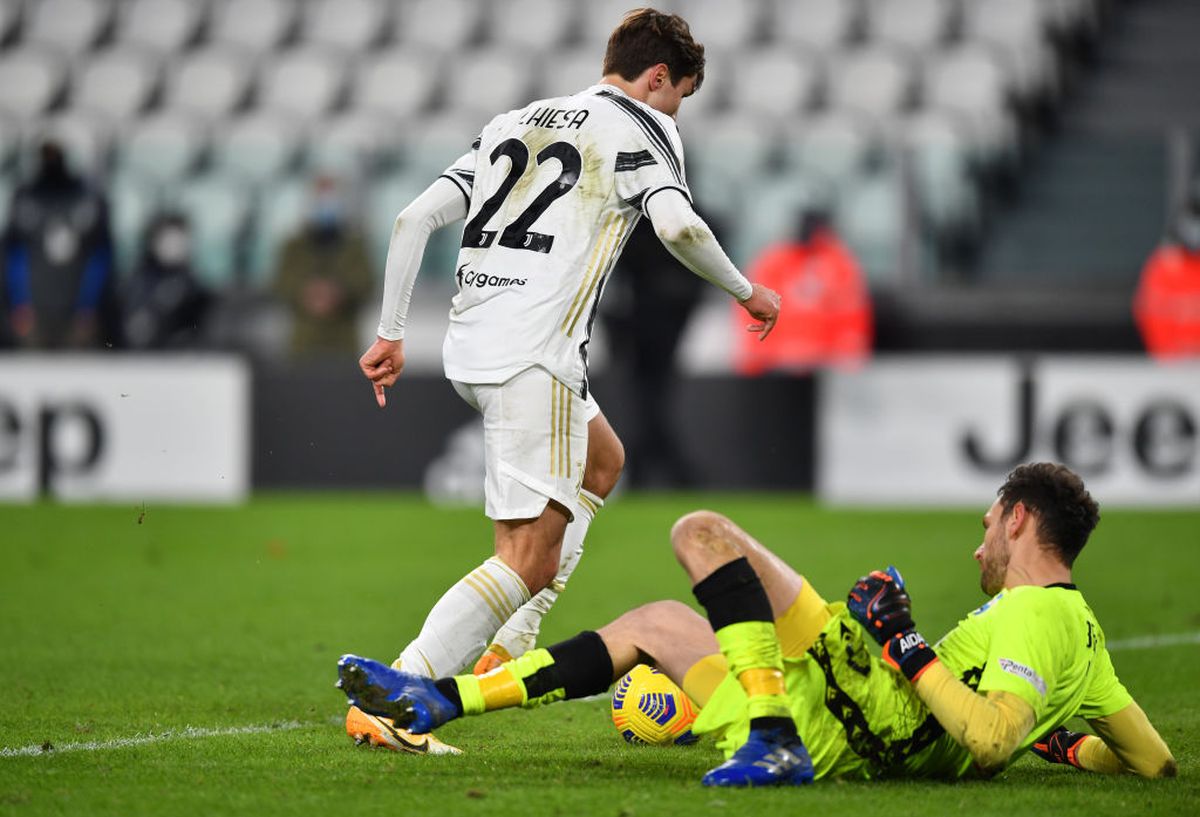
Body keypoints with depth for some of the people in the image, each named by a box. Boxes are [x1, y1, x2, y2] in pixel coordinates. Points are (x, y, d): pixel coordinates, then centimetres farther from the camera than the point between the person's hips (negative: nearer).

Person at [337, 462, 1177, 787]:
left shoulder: (1033, 612, -12)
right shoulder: (1084, 631, 13)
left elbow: (988, 736, -27)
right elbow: (1155, 760, 16)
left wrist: (908, 646, -18)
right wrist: (1054, 738, 22)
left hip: (858, 713, -10)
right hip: (860, 747, 10)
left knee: (704, 533, -12)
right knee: (658, 621, 25)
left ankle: (768, 736, -18)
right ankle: (438, 701, 25)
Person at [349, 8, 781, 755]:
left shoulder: (517, 123, 22)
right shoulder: (641, 127, 3)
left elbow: (415, 219, 15)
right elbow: (677, 225, -15)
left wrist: (392, 331, 17)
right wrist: (745, 290, 0)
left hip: (470, 345, 8)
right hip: (534, 357, -8)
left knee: (602, 463, 31)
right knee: (531, 561, -10)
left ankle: (505, 650, 23)